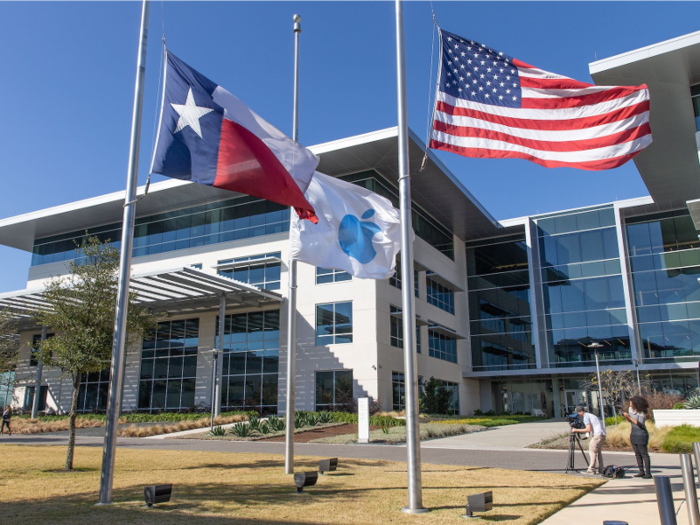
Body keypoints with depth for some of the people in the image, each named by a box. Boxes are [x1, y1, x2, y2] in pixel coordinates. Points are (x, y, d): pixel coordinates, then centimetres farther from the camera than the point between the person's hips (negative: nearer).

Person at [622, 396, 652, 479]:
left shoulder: (641, 412, -18)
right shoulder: (631, 409, 5)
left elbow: (640, 424, -25)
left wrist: (629, 417, -26)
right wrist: (626, 417, -6)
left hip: (641, 435, -8)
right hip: (633, 435, 8)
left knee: (644, 454, -6)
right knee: (637, 454, 9)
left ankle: (648, 473, -3)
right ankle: (641, 472, 15)